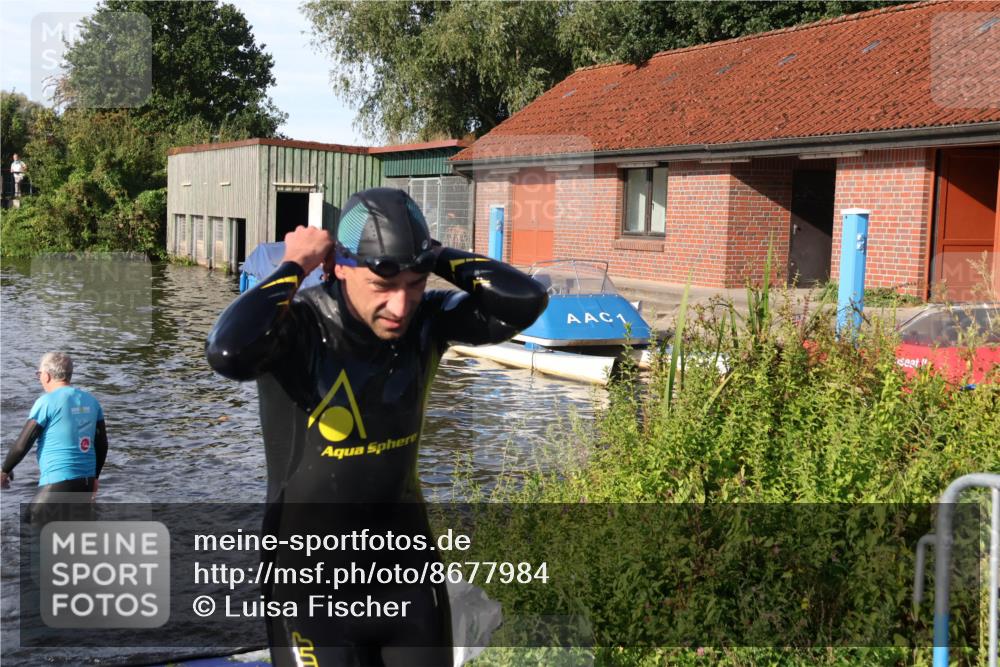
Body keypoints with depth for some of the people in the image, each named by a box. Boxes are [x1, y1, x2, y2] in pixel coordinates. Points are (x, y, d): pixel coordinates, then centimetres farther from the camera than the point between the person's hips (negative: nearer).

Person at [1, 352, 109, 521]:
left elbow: (22, 444, -7)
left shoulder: (47, 402, -9)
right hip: (86, 481, 7)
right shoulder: (91, 401, 9)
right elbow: (102, 444, 13)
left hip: (58, 483, -7)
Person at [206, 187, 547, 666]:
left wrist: (430, 255, -16)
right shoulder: (298, 326, -21)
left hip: (406, 564, 5)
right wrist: (294, 267, -28)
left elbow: (525, 301, -18)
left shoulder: (425, 321, -8)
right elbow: (228, 353, -41)